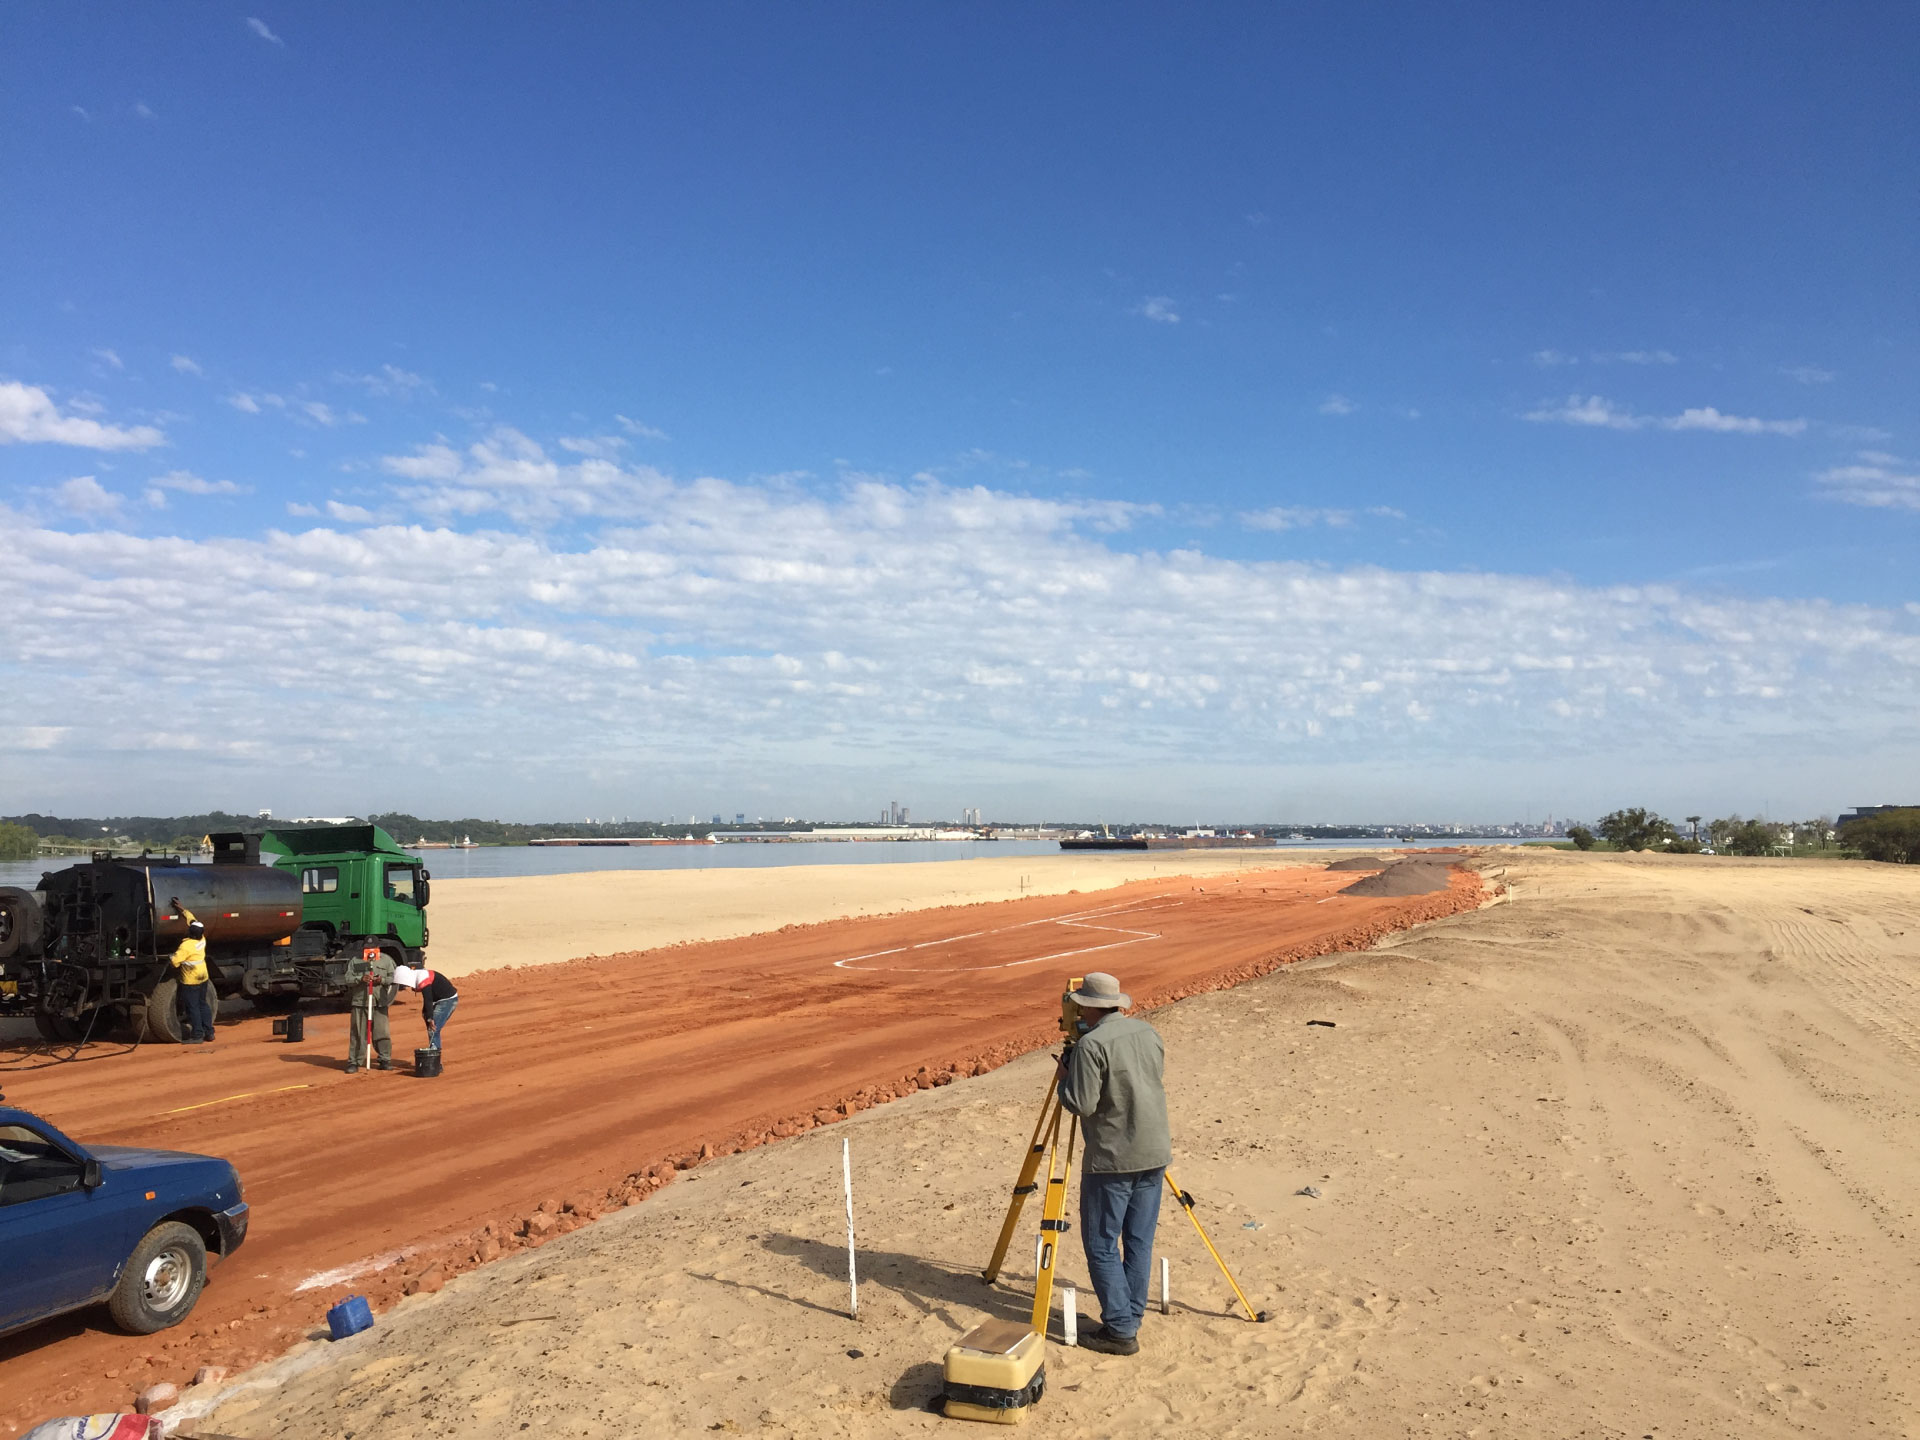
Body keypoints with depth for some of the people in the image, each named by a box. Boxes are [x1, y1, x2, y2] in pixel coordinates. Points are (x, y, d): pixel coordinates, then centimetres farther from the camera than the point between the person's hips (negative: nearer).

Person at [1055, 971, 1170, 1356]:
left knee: (1101, 1245, 4)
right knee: (1139, 1240, 14)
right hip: (1154, 1154, 7)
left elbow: (1080, 1104, -20)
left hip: (1112, 1161, -7)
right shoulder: (1148, 1033, 6)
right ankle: (1131, 1320, 22)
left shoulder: (1091, 1044, -18)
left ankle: (1120, 1330, 6)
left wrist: (1065, 1076, -1)